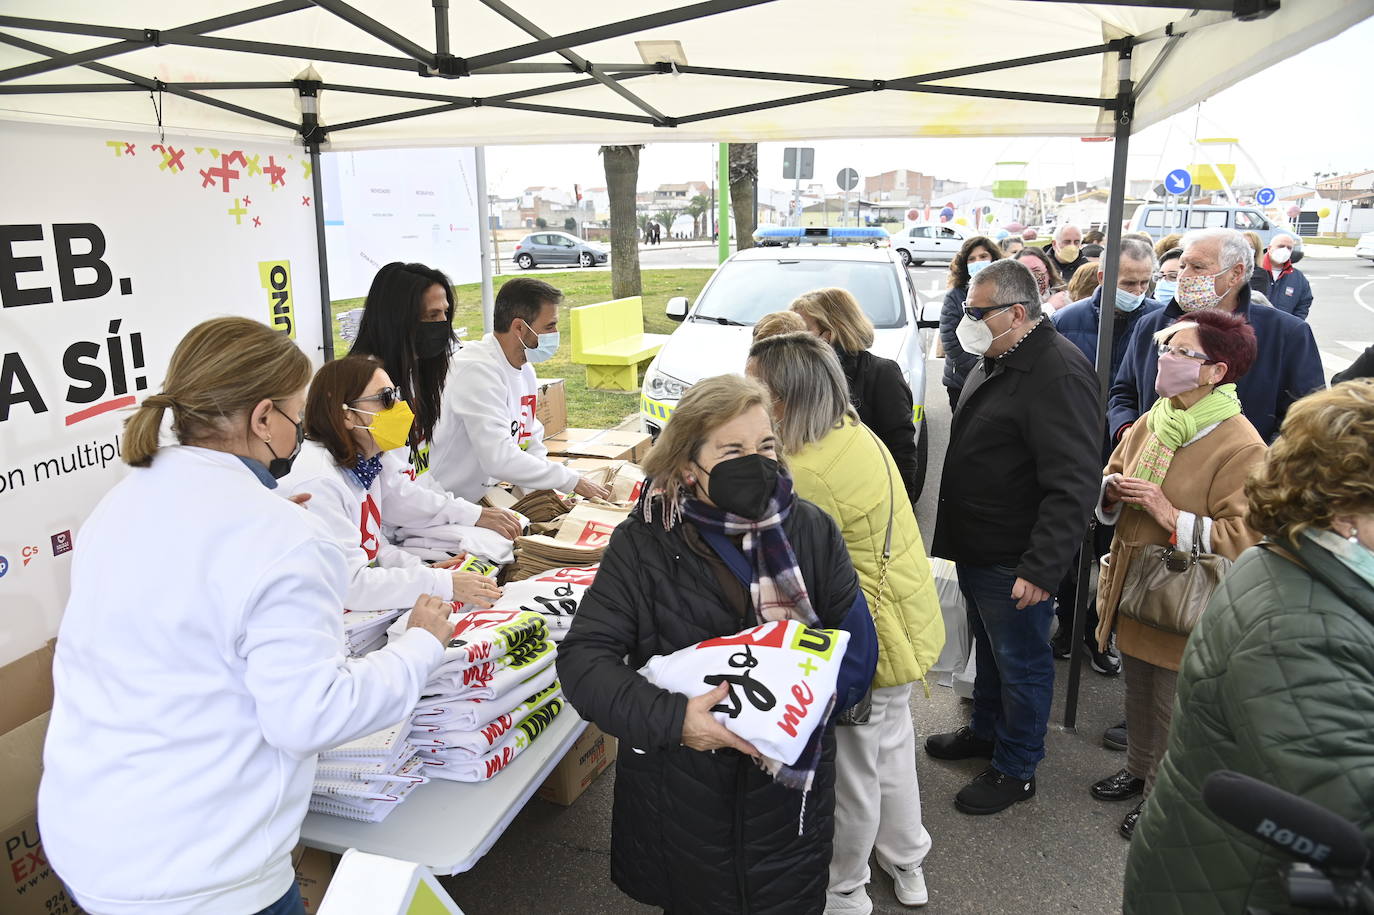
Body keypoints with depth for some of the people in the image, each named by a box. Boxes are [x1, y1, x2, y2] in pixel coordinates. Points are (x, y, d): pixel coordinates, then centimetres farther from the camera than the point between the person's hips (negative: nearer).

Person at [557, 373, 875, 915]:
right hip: (679, 785, -1)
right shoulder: (643, 544, -13)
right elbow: (583, 657, -16)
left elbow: (856, 642, -3)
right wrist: (670, 719, -30)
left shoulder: (810, 530, -7)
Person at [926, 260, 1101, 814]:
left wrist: (1042, 567, -30)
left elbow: (1073, 484, -28)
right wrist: (954, 534, 22)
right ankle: (986, 731, 45)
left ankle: (1015, 769, 26)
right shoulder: (997, 361, 9)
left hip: (1015, 562, -9)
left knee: (1021, 663, 8)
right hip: (975, 548, 10)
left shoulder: (1058, 375, -24)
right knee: (989, 649, 25)